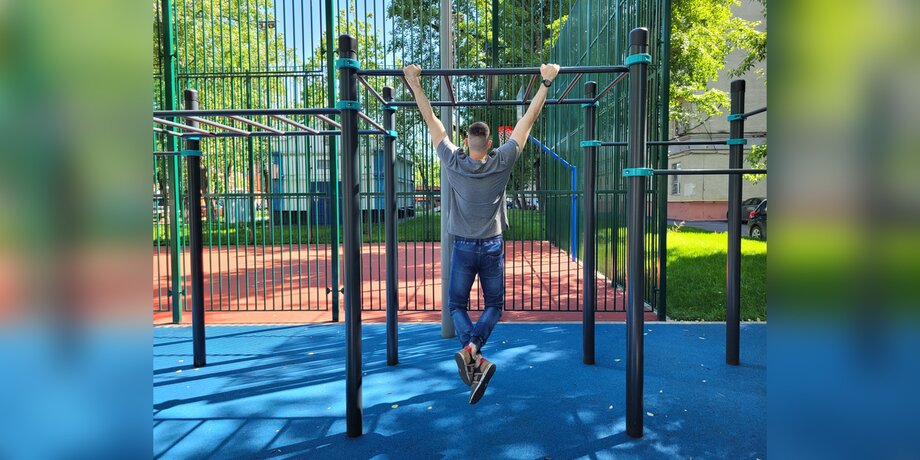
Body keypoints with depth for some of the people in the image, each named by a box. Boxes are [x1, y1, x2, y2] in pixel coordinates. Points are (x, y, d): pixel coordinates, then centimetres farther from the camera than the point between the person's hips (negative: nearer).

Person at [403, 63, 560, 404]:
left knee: (457, 305, 10)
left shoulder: (454, 163, -8)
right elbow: (528, 120, -5)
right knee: (494, 305, 12)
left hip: (463, 247, 0)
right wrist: (546, 83, 1)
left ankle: (474, 355, -16)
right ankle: (472, 347, -17)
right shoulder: (502, 163, -8)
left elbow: (432, 121, -2)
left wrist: (414, 84, 6)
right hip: (493, 248, 0)